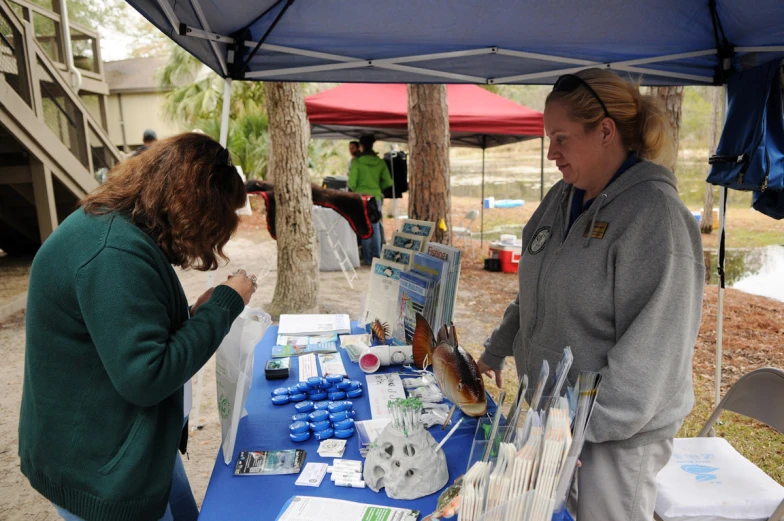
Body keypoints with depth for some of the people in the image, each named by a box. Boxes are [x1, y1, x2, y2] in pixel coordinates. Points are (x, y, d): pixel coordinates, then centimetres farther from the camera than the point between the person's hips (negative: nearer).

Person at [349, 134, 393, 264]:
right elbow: (388, 182, 2)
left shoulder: (357, 161, -9)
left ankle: (367, 258, 8)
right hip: (376, 197, 3)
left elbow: (352, 183, -10)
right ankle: (377, 257, 13)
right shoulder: (380, 162, 2)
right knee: (375, 227, 11)